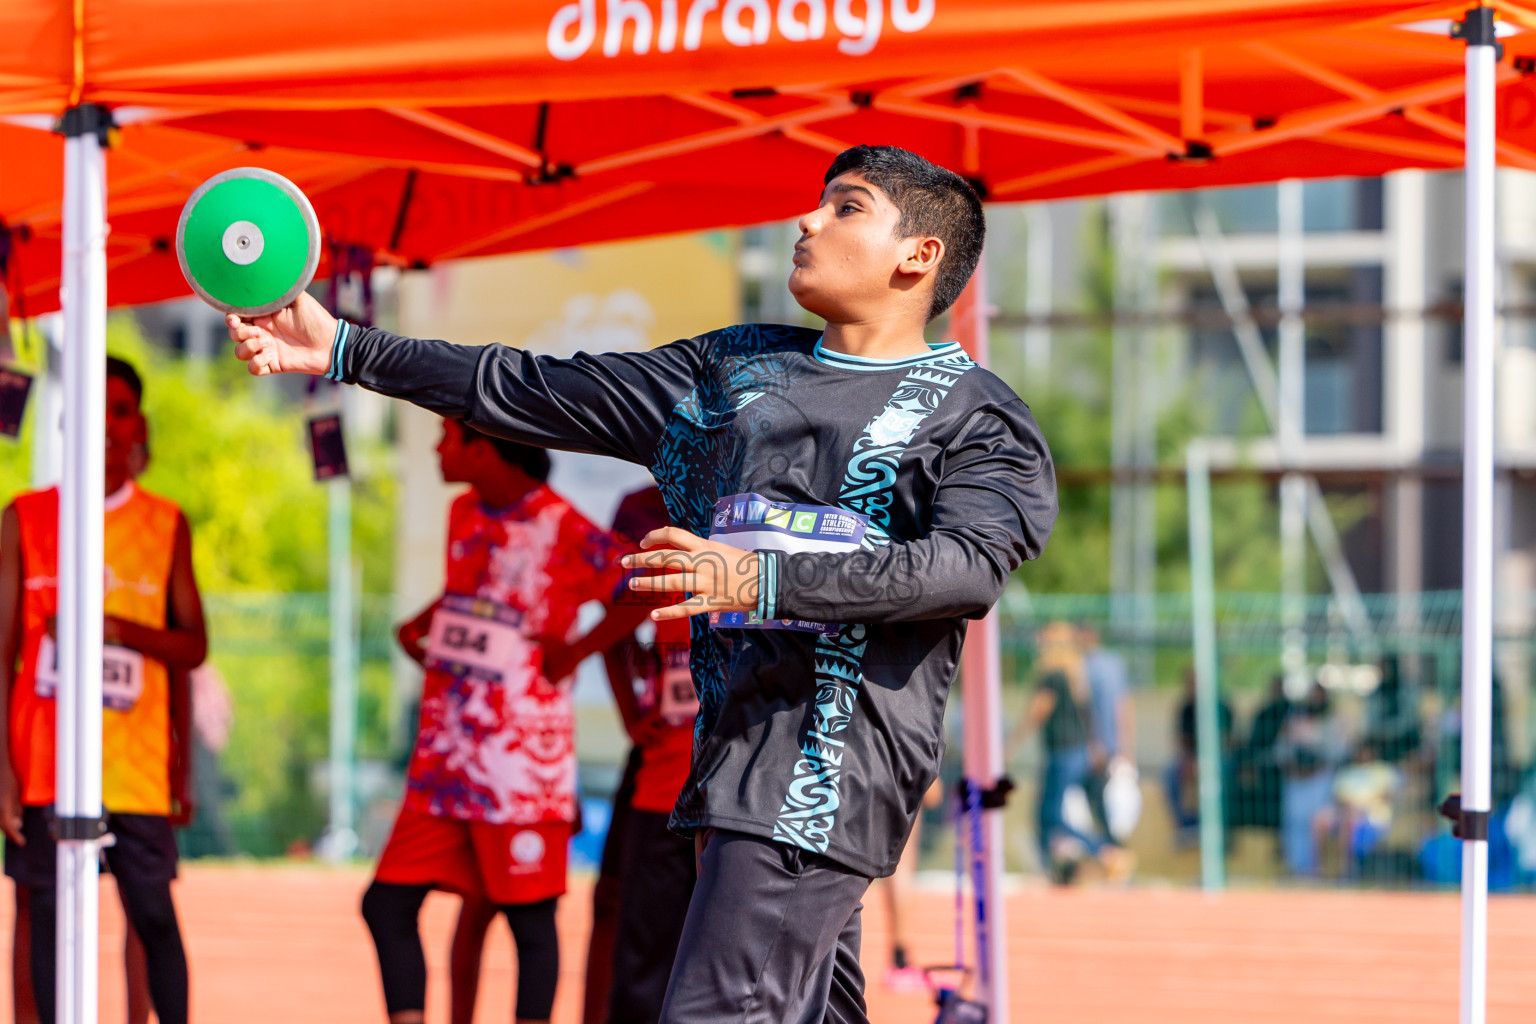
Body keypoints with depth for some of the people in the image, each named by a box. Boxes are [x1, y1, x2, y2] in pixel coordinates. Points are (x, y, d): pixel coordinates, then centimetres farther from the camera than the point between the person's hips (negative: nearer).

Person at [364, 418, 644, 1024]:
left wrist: (576, 651, -11)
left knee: (530, 916, -1)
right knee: (387, 903, 2)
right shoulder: (464, 514, 11)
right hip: (445, 759, 8)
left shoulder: (562, 531, -13)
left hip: (522, 765, -7)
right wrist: (421, 626, 13)